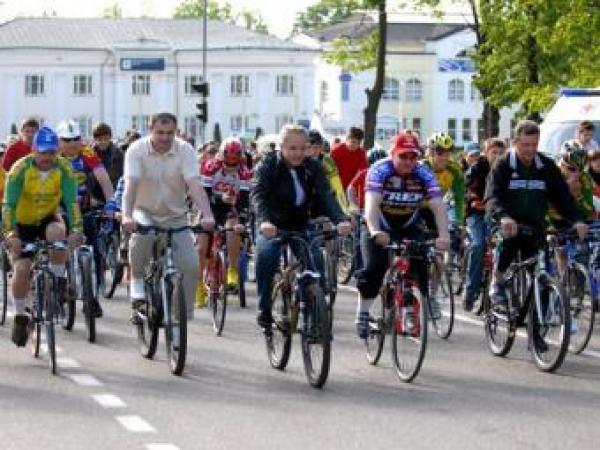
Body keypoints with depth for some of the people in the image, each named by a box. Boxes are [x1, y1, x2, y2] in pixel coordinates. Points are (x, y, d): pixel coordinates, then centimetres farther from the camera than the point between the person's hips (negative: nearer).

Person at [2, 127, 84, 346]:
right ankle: (20, 316, 6)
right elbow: (9, 204, -30)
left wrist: (76, 230, -42)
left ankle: (59, 279, -13)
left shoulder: (64, 169, -19)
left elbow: (71, 202, -27)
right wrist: (10, 234, -44)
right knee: (21, 269, -15)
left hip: (48, 218, 1)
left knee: (57, 232, -34)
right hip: (23, 222, -1)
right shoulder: (21, 169, -24)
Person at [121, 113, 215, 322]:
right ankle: (137, 282, -14)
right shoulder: (137, 150, -15)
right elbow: (131, 185, -27)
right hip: (145, 212, -1)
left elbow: (195, 185, -25)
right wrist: (127, 216, -44)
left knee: (191, 265, -14)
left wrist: (207, 216, -41)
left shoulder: (185, 151, -13)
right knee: (142, 235, -37)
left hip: (175, 216, 1)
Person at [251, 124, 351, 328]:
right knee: (266, 254, -30)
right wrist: (264, 220, -45)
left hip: (300, 225, 3)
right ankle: (264, 309, -17)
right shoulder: (268, 165, -12)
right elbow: (258, 194, -25)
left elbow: (325, 195, -17)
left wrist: (340, 219, -36)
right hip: (272, 226, -3)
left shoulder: (313, 168, -4)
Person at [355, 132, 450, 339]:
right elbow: (372, 203, -35)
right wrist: (375, 232, -53)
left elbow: (438, 206, -25)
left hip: (408, 227, 2)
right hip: (379, 227, -2)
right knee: (374, 268, -20)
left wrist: (444, 235, -42)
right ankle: (362, 315, -4)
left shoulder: (423, 173, -16)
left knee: (421, 264, -19)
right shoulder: (380, 170, -23)